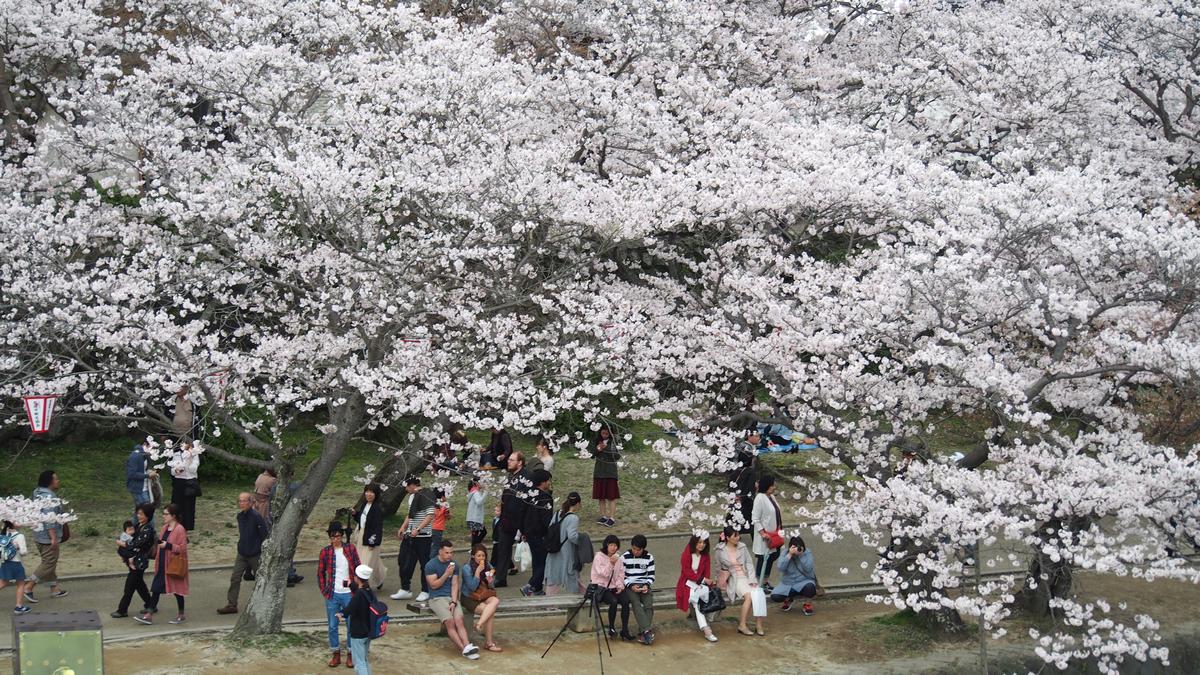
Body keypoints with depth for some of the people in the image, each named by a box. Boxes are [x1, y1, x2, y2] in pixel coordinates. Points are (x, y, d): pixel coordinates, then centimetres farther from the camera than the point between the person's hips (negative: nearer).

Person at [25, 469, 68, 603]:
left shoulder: (38, 494, 10)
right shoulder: (49, 497, -21)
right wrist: (54, 538, -25)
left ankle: (54, 588, 25)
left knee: (50, 563, 17)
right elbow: (49, 518, -26)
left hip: (39, 535, 10)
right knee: (48, 564, -3)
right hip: (48, 536, -10)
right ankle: (28, 587, -3)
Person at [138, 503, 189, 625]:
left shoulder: (180, 529, -16)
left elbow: (182, 548, -20)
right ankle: (149, 615, 5)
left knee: (177, 589, 5)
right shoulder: (165, 528, 9)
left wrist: (168, 545, -28)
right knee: (156, 589, 4)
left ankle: (181, 615, 20)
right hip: (162, 564, 8)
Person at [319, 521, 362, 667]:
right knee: (332, 626, 7)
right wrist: (324, 591, 2)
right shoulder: (325, 552, -2)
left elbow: (358, 568, 4)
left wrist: (355, 585, -3)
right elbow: (320, 573, 7)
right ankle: (336, 654, 20)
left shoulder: (351, 549, -2)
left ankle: (350, 654, 18)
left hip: (349, 594, 0)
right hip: (332, 595, 1)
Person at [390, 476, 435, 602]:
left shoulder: (426, 495, -14)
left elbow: (430, 516, -20)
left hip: (423, 536, -9)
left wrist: (418, 529, -25)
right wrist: (403, 527, 16)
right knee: (405, 563, 8)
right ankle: (405, 590, 17)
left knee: (425, 564, 1)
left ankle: (426, 591, 10)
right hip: (410, 535, 9)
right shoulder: (411, 496, 14)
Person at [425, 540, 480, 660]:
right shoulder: (431, 565, 0)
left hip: (451, 597, 4)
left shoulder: (453, 564, 14)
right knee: (449, 621, -26)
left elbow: (455, 585, 7)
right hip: (437, 599, -4)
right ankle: (464, 649, -34)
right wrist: (446, 574, -13)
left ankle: (467, 646, -41)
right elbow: (433, 585, -5)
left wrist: (453, 602, -7)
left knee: (459, 620, -24)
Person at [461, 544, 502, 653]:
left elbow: (489, 587, 11)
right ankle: (488, 642, -25)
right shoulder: (467, 569, -10)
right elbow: (472, 587, -14)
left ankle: (479, 624, -39)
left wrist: (490, 581, -13)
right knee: (491, 611, -28)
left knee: (495, 600, -31)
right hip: (469, 598, -5)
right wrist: (478, 572, -21)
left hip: (483, 596, 5)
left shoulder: (488, 567, 7)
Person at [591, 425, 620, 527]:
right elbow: (592, 455, 8)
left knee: (611, 495, -6)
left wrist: (606, 448, -19)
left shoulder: (613, 442, -4)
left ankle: (612, 518, -6)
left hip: (610, 471, -4)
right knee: (600, 495, 7)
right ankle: (603, 516, 14)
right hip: (599, 471, 4)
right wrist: (597, 449, -11)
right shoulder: (596, 442, 7)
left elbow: (617, 456, -11)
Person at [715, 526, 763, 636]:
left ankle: (759, 625, -21)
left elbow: (749, 564, 7)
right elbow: (719, 569, 10)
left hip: (746, 577, 3)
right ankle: (742, 625, -21)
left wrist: (751, 579, -5)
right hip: (733, 580, -3)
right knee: (748, 595, -31)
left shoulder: (742, 547, 9)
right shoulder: (721, 551, 1)